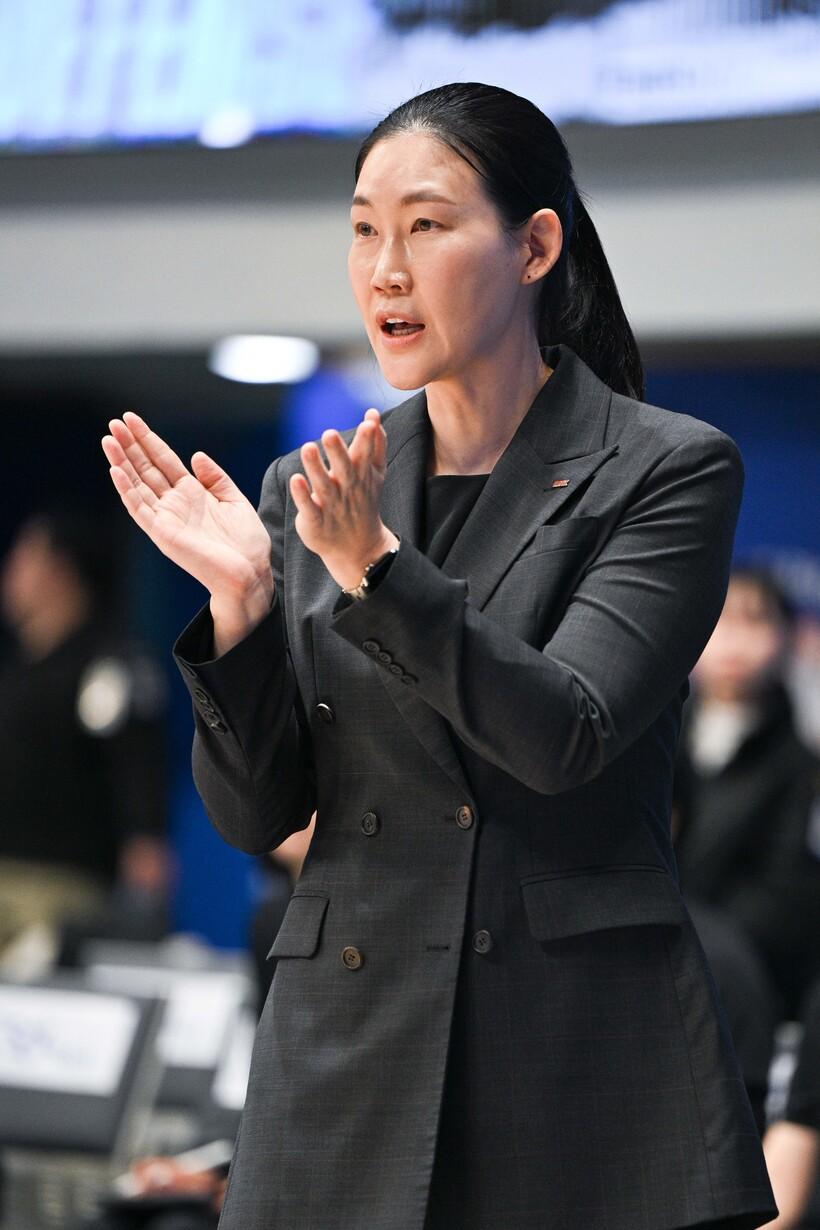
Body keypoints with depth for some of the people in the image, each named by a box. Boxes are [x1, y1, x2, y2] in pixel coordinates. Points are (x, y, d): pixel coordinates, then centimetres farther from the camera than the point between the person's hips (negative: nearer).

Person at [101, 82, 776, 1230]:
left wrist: (377, 568, -23)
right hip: (350, 1050, 4)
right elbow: (254, 815, 6)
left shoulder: (669, 470, -2)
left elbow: (563, 736, -14)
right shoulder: (310, 493, 9)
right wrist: (241, 600, -9)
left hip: (589, 1055, -3)